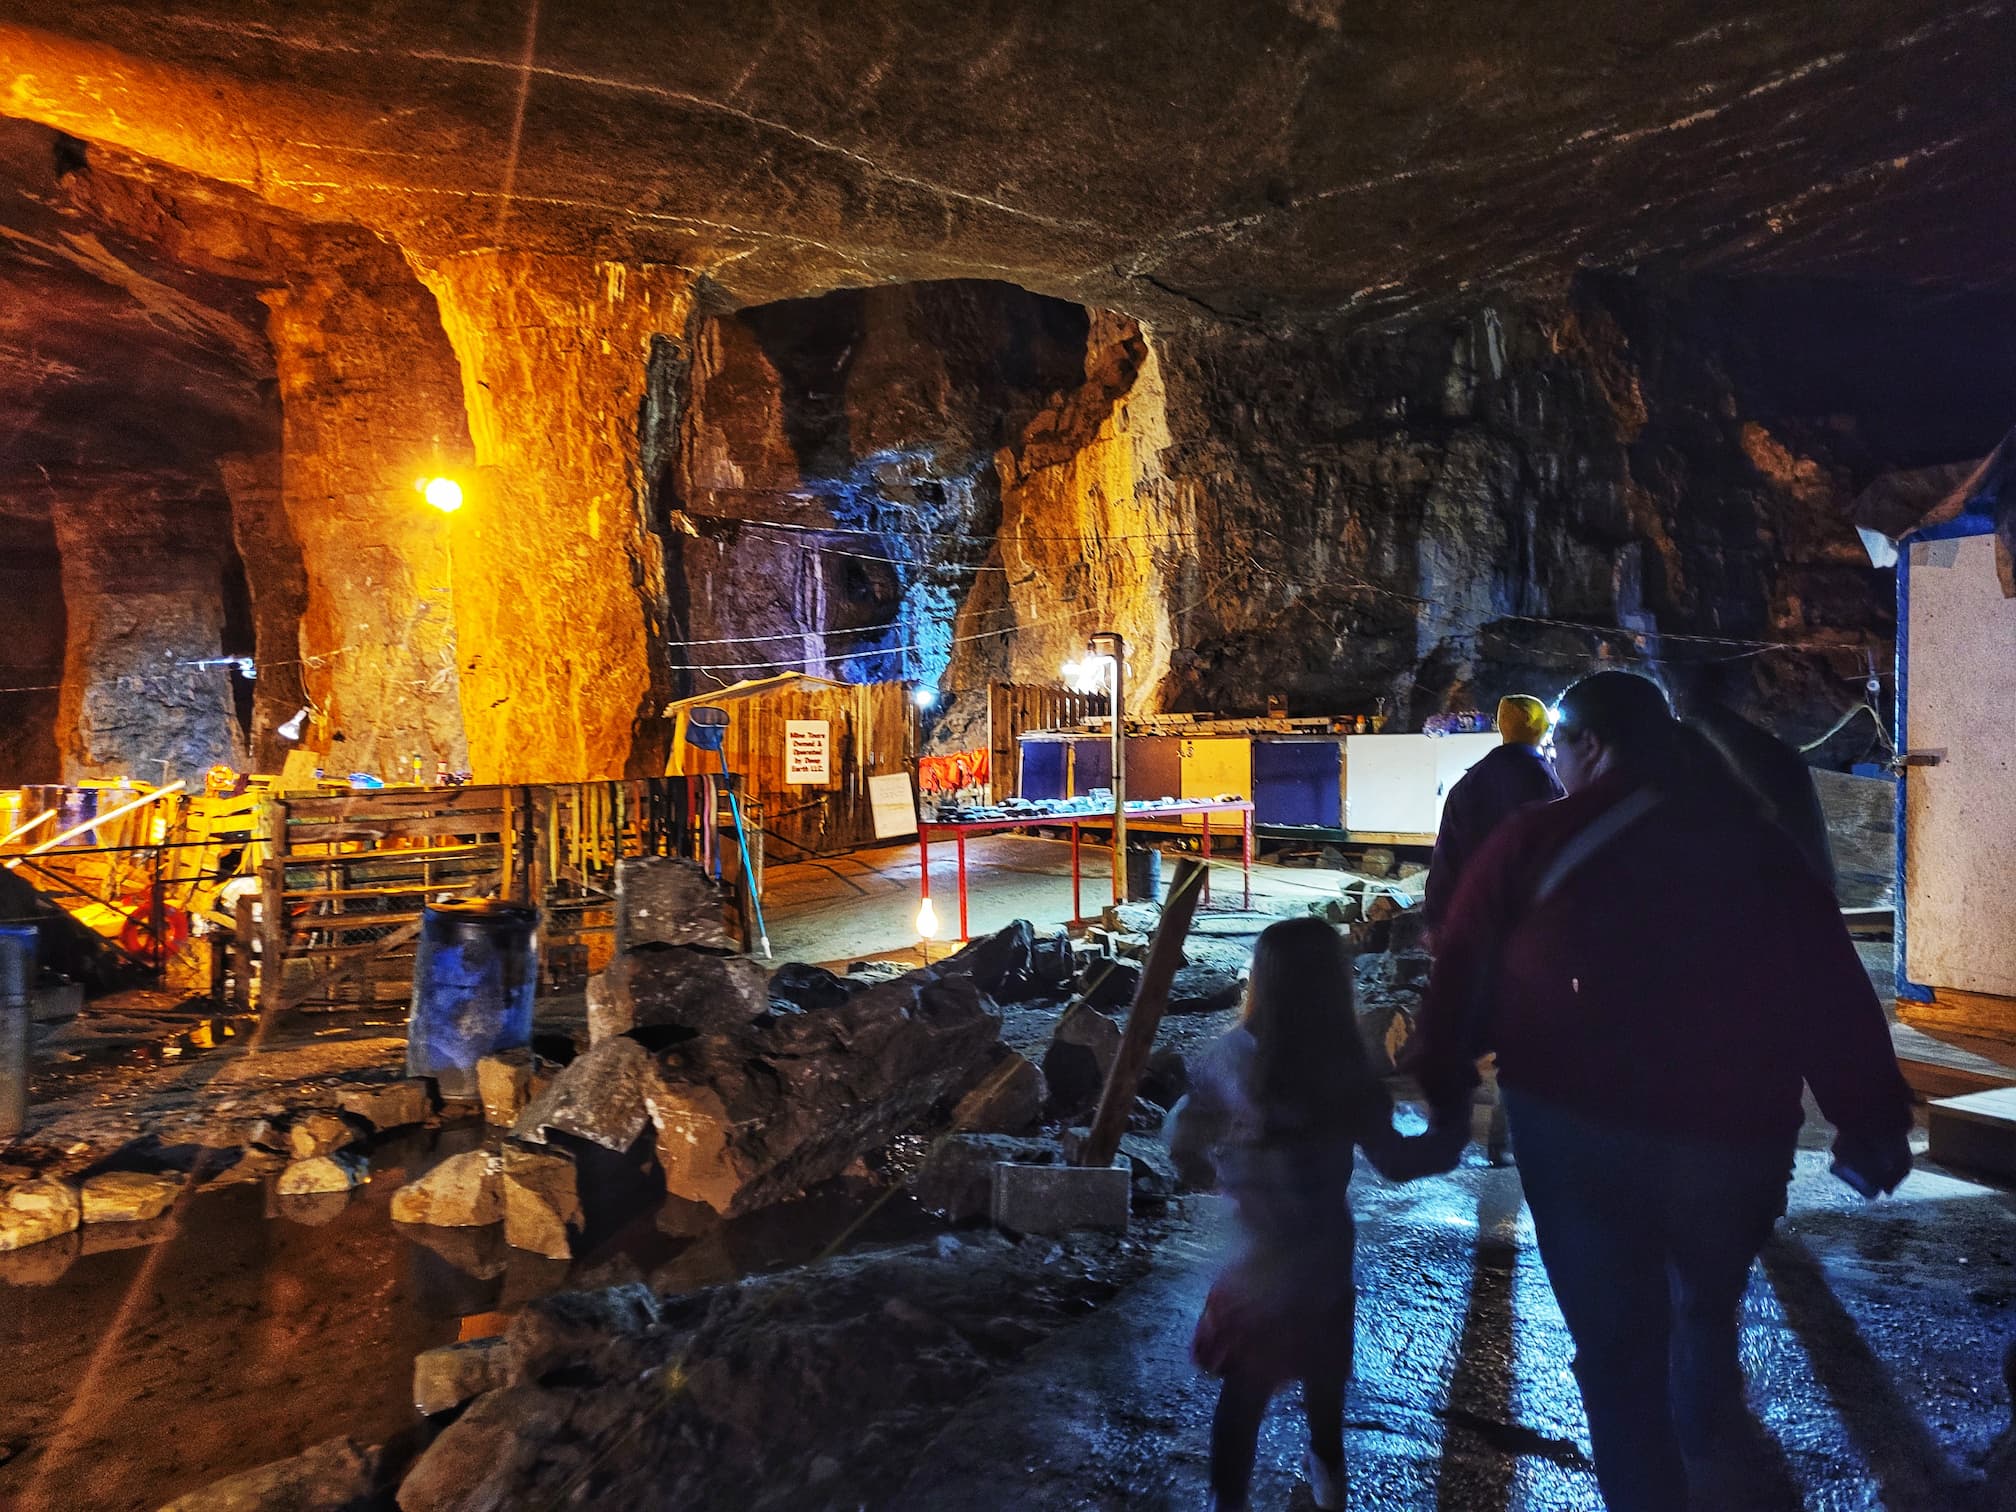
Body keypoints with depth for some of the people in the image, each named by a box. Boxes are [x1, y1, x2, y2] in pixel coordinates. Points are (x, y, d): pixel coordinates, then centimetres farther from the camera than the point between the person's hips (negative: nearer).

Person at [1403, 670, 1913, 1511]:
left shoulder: (1536, 842, -3)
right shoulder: (1755, 842, 5)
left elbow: (1462, 979, -1)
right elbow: (1835, 994, 2)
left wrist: (1445, 1090, 9)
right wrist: (1873, 1121, 8)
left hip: (1577, 1128, -3)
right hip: (1734, 1128, 4)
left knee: (1615, 1337, 13)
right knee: (1709, 1303, 30)